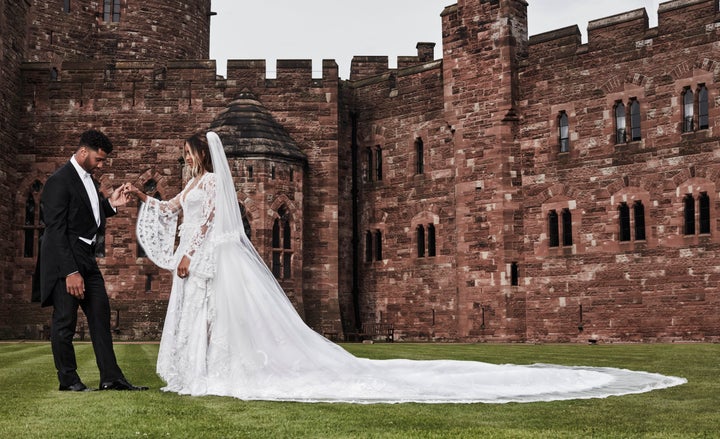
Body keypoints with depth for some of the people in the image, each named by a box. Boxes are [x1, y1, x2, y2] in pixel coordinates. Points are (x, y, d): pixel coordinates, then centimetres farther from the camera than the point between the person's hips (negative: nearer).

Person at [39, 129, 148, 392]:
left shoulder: (87, 178, 12)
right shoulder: (60, 181, -15)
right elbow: (56, 230, -19)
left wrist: (110, 204, 4)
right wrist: (70, 272, -23)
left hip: (86, 259, 9)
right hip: (65, 261, -9)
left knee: (100, 316, 8)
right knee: (65, 321, 1)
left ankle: (111, 378, 12)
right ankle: (68, 379, 14)